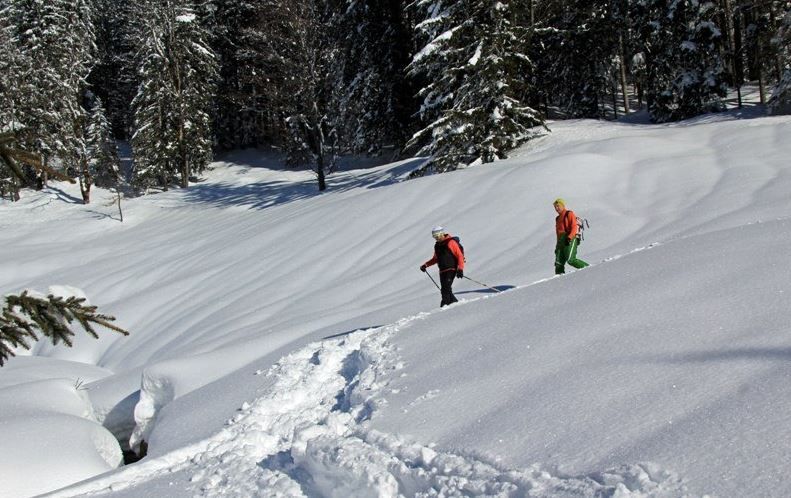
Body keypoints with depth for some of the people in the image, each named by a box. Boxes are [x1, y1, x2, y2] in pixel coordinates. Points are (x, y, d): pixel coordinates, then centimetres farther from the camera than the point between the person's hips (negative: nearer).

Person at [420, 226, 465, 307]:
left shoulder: (450, 242, -7)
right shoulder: (437, 245, 16)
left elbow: (460, 256, -10)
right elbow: (435, 259, 30)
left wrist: (460, 269, -19)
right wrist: (426, 265, 19)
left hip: (451, 269, -7)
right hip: (442, 271, 7)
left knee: (446, 288, -20)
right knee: (444, 289, 0)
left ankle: (444, 305, -24)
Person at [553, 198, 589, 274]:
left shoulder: (569, 214, 3)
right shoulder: (558, 218, 27)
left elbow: (574, 227, -9)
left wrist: (569, 237, -23)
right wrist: (557, 245, 23)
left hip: (570, 240, -8)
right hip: (561, 241, 8)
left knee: (570, 260, -20)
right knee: (559, 262, -5)